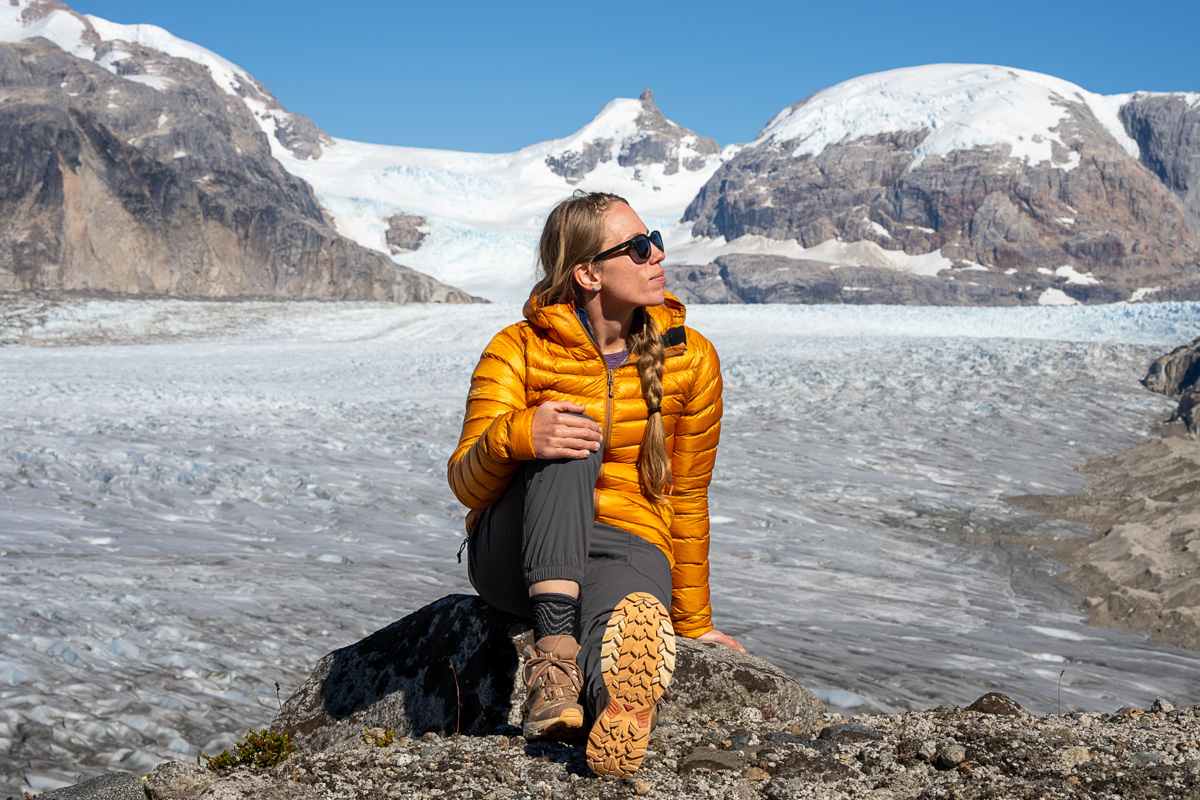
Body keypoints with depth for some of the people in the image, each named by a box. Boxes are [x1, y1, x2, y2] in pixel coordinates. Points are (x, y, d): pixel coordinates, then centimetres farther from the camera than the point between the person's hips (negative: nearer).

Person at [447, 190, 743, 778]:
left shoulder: (690, 359, 1)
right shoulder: (517, 351, -5)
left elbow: (686, 497, 9)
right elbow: (466, 485, -12)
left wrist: (692, 620, 15)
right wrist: (513, 437, -35)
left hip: (628, 550, 1)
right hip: (518, 554, -1)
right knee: (572, 435, -34)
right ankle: (555, 645, -46)